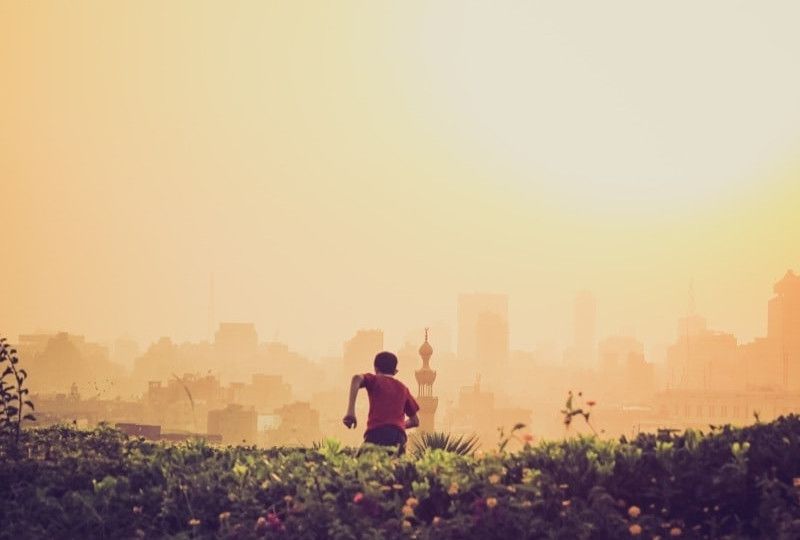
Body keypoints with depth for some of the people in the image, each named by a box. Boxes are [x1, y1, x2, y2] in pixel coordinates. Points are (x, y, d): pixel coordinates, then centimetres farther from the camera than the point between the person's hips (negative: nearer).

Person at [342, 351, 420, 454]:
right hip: (398, 435, 3)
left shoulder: (374, 380, 17)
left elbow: (357, 378, -6)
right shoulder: (403, 388, 27)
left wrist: (350, 411, -11)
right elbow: (415, 421, 30)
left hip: (376, 433, -3)